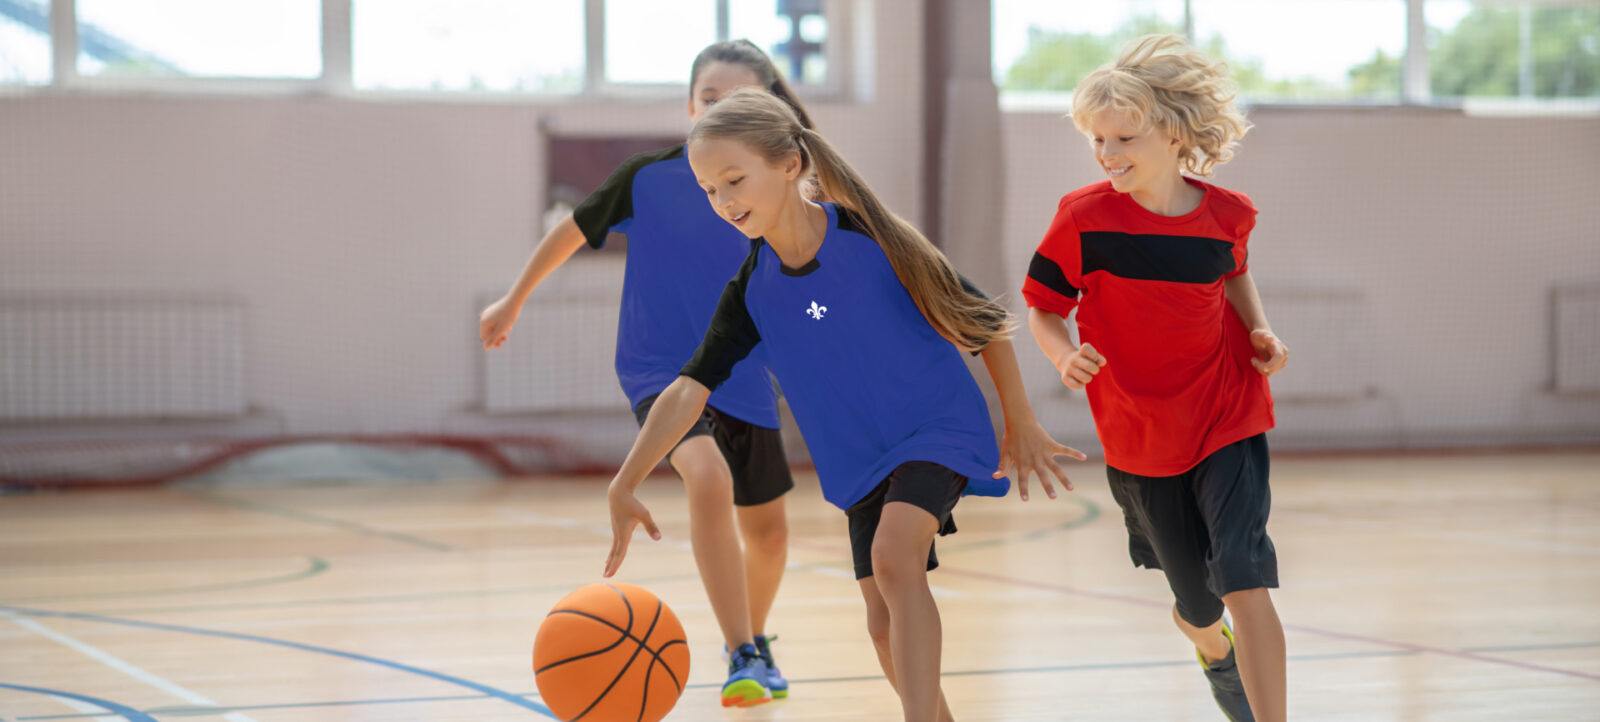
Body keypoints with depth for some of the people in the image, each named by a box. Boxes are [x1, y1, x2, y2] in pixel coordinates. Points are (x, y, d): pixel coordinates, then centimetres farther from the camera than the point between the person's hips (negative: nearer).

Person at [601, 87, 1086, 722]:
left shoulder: (870, 238, -18)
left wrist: (1020, 425, -1)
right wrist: (624, 486, -19)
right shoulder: (752, 289, -6)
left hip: (940, 428, -6)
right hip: (860, 460, 6)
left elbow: (983, 321, -7)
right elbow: (690, 387, -9)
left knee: (894, 555, -30)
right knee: (885, 623, 5)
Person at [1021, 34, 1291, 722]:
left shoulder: (1226, 215, -7)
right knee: (1199, 601, 13)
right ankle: (1209, 643, 51)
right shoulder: (1083, 216, -13)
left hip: (1228, 422, 0)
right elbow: (1042, 309, -3)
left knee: (1243, 584, -16)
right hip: (1139, 436, 0)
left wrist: (1259, 332, 2)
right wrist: (1065, 355, -23)